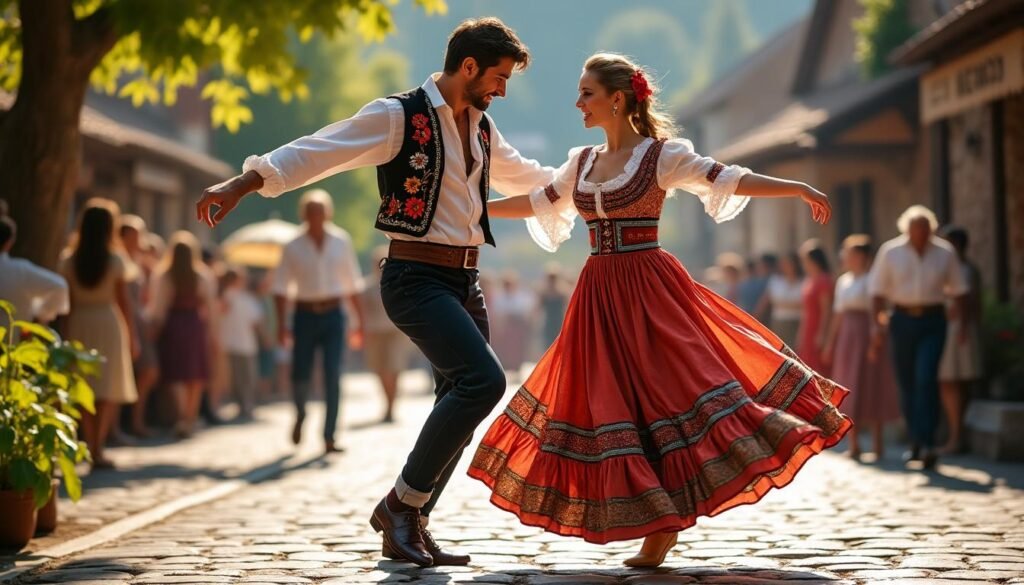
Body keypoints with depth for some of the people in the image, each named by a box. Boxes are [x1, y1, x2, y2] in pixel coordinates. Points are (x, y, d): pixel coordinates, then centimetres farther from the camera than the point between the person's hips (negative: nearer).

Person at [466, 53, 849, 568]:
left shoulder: (662, 154, -5)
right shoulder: (582, 162, 12)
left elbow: (730, 179, -11)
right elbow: (537, 203, 25)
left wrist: (798, 188, -21)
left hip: (651, 291, -5)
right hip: (599, 296, 6)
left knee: (671, 386, -13)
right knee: (612, 403, 1)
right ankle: (658, 527, 8)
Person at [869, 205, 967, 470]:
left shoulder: (945, 253, 3)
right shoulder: (890, 252, 2)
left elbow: (958, 290, 8)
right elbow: (878, 291, 3)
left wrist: (963, 323, 3)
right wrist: (876, 322, -6)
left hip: (933, 321, -1)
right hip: (902, 320, 1)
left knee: (926, 379, -16)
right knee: (906, 383, 6)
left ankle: (927, 444, -18)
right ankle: (916, 442, 18)